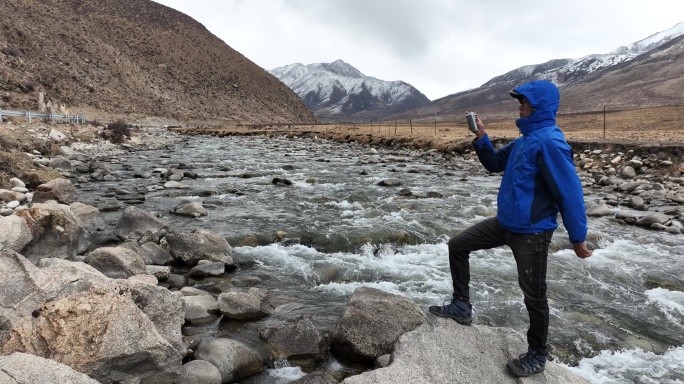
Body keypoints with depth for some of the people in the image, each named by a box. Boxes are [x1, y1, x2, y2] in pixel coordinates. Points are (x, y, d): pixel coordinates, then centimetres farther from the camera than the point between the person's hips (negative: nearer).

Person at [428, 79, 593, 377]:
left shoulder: (549, 142, -21)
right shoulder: (524, 140, 9)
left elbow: (570, 191, -21)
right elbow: (495, 164, 19)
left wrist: (578, 238, -17)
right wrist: (481, 138, 2)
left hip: (532, 232, -9)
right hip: (505, 223, 9)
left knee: (533, 295, 5)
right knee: (457, 246, 11)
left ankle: (537, 356, 25)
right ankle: (461, 306, 22)